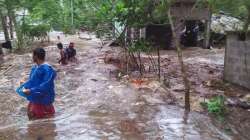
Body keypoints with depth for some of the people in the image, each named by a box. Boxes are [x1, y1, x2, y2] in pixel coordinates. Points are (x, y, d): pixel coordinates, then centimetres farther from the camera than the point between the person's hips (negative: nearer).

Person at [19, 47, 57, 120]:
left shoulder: (47, 69, -24)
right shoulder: (34, 67, 3)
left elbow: (46, 86, -28)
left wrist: (31, 91, -30)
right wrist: (24, 86, 1)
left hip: (44, 99, -9)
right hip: (35, 99, 9)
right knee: (31, 115, 21)